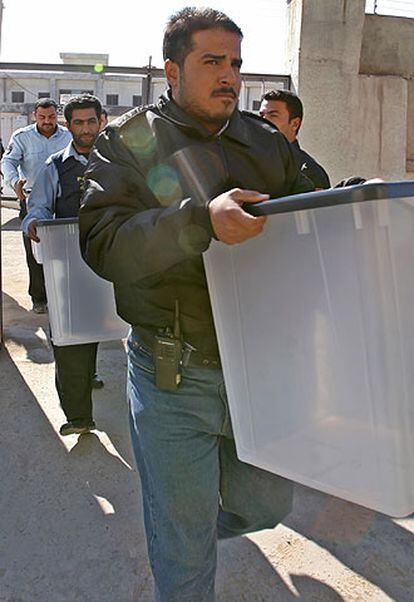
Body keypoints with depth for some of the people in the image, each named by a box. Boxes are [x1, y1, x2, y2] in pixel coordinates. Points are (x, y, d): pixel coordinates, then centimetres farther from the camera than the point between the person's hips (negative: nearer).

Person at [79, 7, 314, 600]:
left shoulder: (267, 142, 8)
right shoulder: (127, 141, -4)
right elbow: (103, 245, -18)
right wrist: (201, 220, -33)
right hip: (173, 379, -4)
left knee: (267, 506, 23)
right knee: (183, 549, 11)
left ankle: (196, 525, 54)